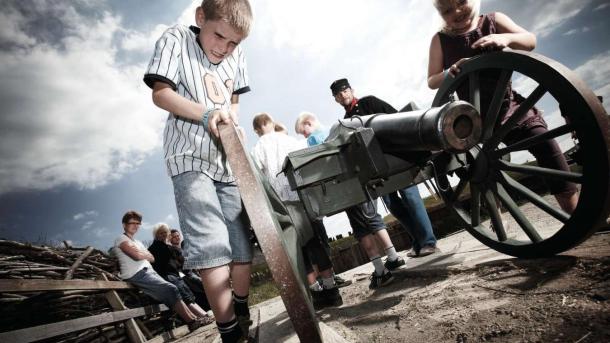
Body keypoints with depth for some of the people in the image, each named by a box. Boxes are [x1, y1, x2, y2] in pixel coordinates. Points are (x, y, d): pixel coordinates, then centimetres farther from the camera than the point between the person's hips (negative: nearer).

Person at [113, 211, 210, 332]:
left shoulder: (137, 242, 25)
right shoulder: (121, 239, -1)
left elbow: (152, 258, 16)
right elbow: (137, 255, -16)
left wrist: (141, 253, -2)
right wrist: (146, 254, 3)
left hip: (149, 271, 8)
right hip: (137, 275, -8)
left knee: (171, 290, -6)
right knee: (170, 290, -17)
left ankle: (193, 317, -8)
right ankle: (192, 321, -14)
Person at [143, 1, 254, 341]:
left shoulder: (236, 54, 14)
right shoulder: (176, 38, 0)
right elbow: (161, 93, -9)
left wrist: (229, 118, 0)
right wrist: (207, 114, -22)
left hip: (227, 158, 5)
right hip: (190, 156, -5)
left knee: (243, 243, 6)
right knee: (211, 244, -17)